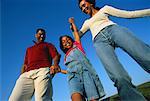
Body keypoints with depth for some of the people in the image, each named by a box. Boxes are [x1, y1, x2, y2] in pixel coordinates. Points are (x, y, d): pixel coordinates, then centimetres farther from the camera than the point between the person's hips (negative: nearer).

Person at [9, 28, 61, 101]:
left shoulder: (48, 45, 27)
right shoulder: (29, 49, 39)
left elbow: (56, 55, 8)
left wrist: (55, 65, -16)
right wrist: (21, 77, 13)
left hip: (43, 70, -4)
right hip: (27, 74, 4)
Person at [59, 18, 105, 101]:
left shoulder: (77, 46, 27)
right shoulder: (66, 56, 33)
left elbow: (76, 32, 31)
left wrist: (72, 23, 45)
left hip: (86, 70, -1)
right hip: (73, 75, 1)